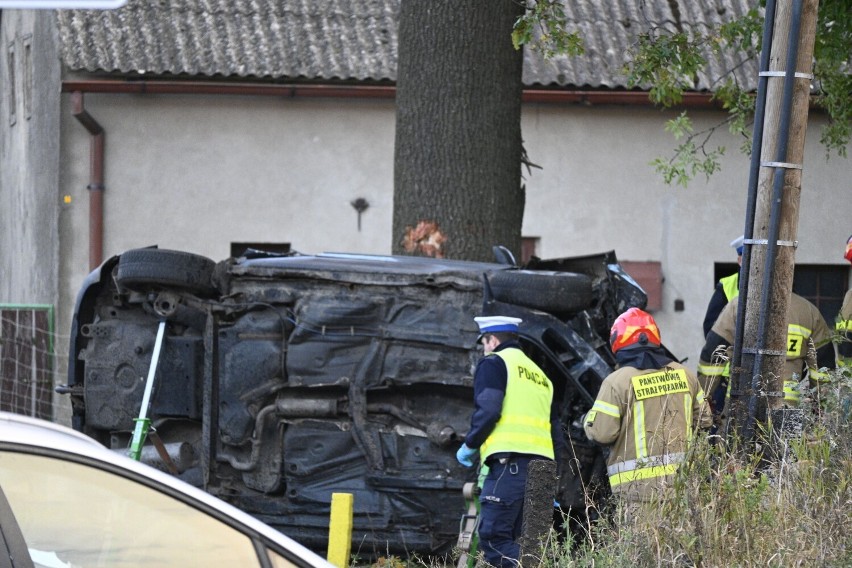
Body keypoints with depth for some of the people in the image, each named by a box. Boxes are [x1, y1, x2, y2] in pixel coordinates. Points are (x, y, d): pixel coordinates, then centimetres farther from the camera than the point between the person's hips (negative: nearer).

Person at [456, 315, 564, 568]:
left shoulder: (494, 363, 5)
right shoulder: (539, 374, 29)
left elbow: (487, 410, -11)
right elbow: (556, 433, 26)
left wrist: (470, 444, 2)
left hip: (509, 461, -8)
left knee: (493, 537, -12)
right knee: (515, 542, 9)